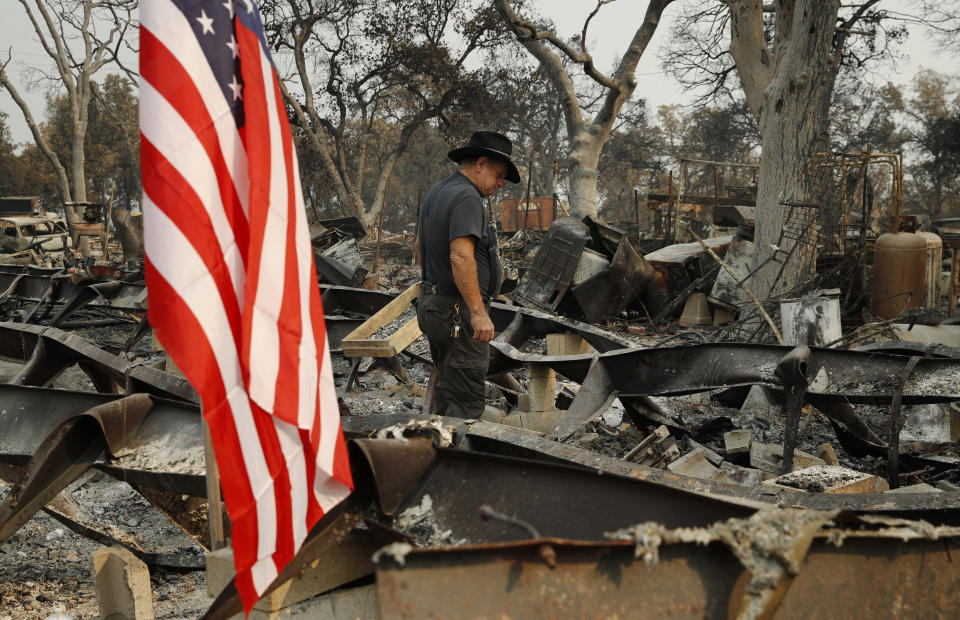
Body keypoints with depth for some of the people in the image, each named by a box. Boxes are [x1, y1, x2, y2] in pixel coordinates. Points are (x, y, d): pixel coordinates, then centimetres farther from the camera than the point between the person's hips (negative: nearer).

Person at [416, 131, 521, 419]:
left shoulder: (436, 192, 15)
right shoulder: (466, 197, -17)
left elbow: (421, 245, 28)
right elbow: (460, 257, -27)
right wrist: (478, 313, -28)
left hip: (433, 303, 10)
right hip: (458, 310, -10)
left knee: (446, 387, 18)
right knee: (467, 398, -9)